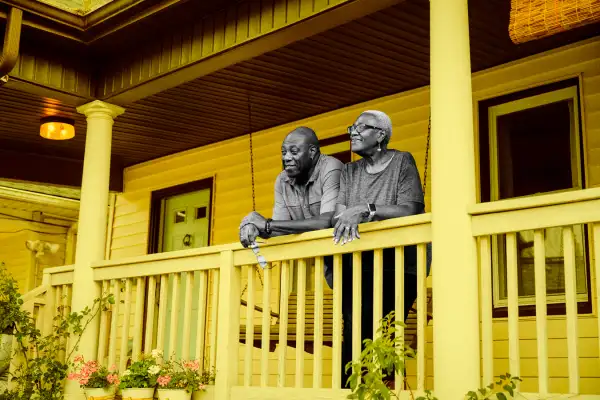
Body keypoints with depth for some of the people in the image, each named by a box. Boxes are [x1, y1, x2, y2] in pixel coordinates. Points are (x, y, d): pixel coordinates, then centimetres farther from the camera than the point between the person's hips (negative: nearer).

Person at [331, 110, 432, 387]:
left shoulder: (401, 162, 1)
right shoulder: (349, 172, 15)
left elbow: (411, 210, -13)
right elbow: (337, 216, 1)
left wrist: (366, 209, -23)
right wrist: (348, 221, -22)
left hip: (398, 265, -4)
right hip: (359, 266, 4)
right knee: (354, 333, -11)